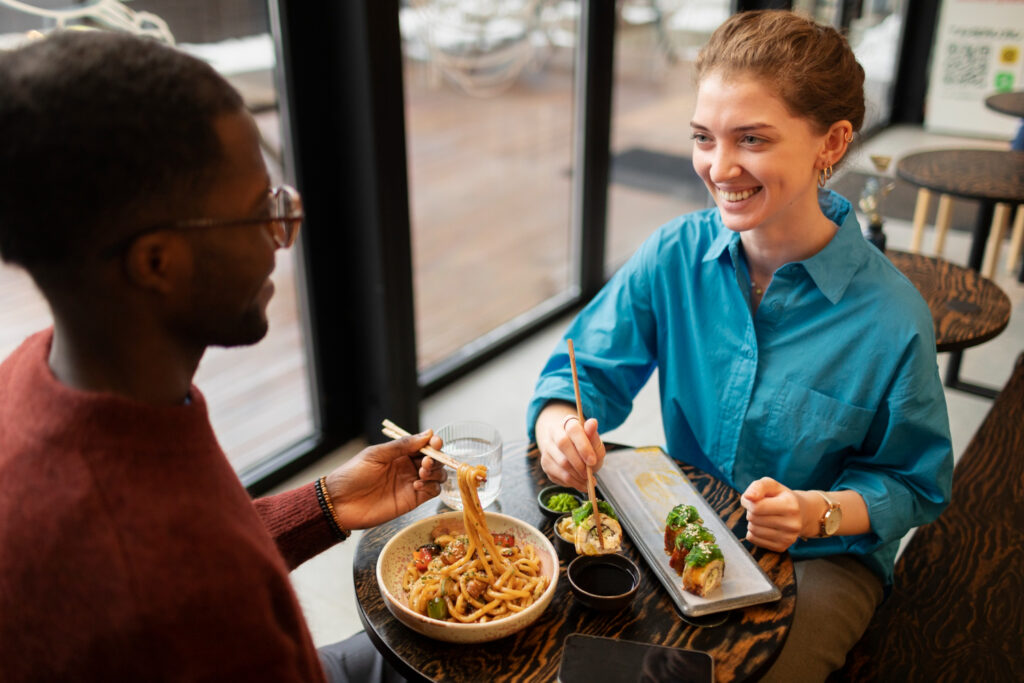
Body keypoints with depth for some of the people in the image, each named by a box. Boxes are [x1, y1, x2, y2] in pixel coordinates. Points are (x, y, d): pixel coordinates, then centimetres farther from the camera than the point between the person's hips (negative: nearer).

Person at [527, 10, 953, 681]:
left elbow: (912, 485, -8)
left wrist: (818, 513, -27)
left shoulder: (892, 318, -20)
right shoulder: (674, 254, -11)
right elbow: (588, 368, -6)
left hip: (825, 558, -2)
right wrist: (559, 427, -28)